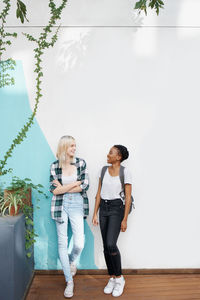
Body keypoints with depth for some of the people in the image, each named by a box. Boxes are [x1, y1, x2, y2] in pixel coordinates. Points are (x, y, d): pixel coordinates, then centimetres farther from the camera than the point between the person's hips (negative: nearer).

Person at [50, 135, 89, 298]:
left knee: (79, 243, -5)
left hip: (77, 205, 0)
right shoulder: (55, 166, 0)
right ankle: (69, 281, 20)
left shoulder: (81, 163, 0)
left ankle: (72, 261, 32)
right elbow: (54, 190, -7)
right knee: (62, 242, 4)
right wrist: (75, 183, -12)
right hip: (61, 206, 1)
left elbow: (85, 186, -8)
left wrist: (63, 188, -9)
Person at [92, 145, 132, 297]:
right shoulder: (103, 170, 5)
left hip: (117, 209, -5)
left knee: (111, 244, -16)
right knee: (106, 246, 6)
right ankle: (112, 279, 22)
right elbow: (99, 193, 8)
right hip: (103, 209, 5)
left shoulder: (126, 173, -10)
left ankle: (119, 278, 6)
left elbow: (128, 198, -9)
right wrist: (95, 214, 6)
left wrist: (125, 219, -11)